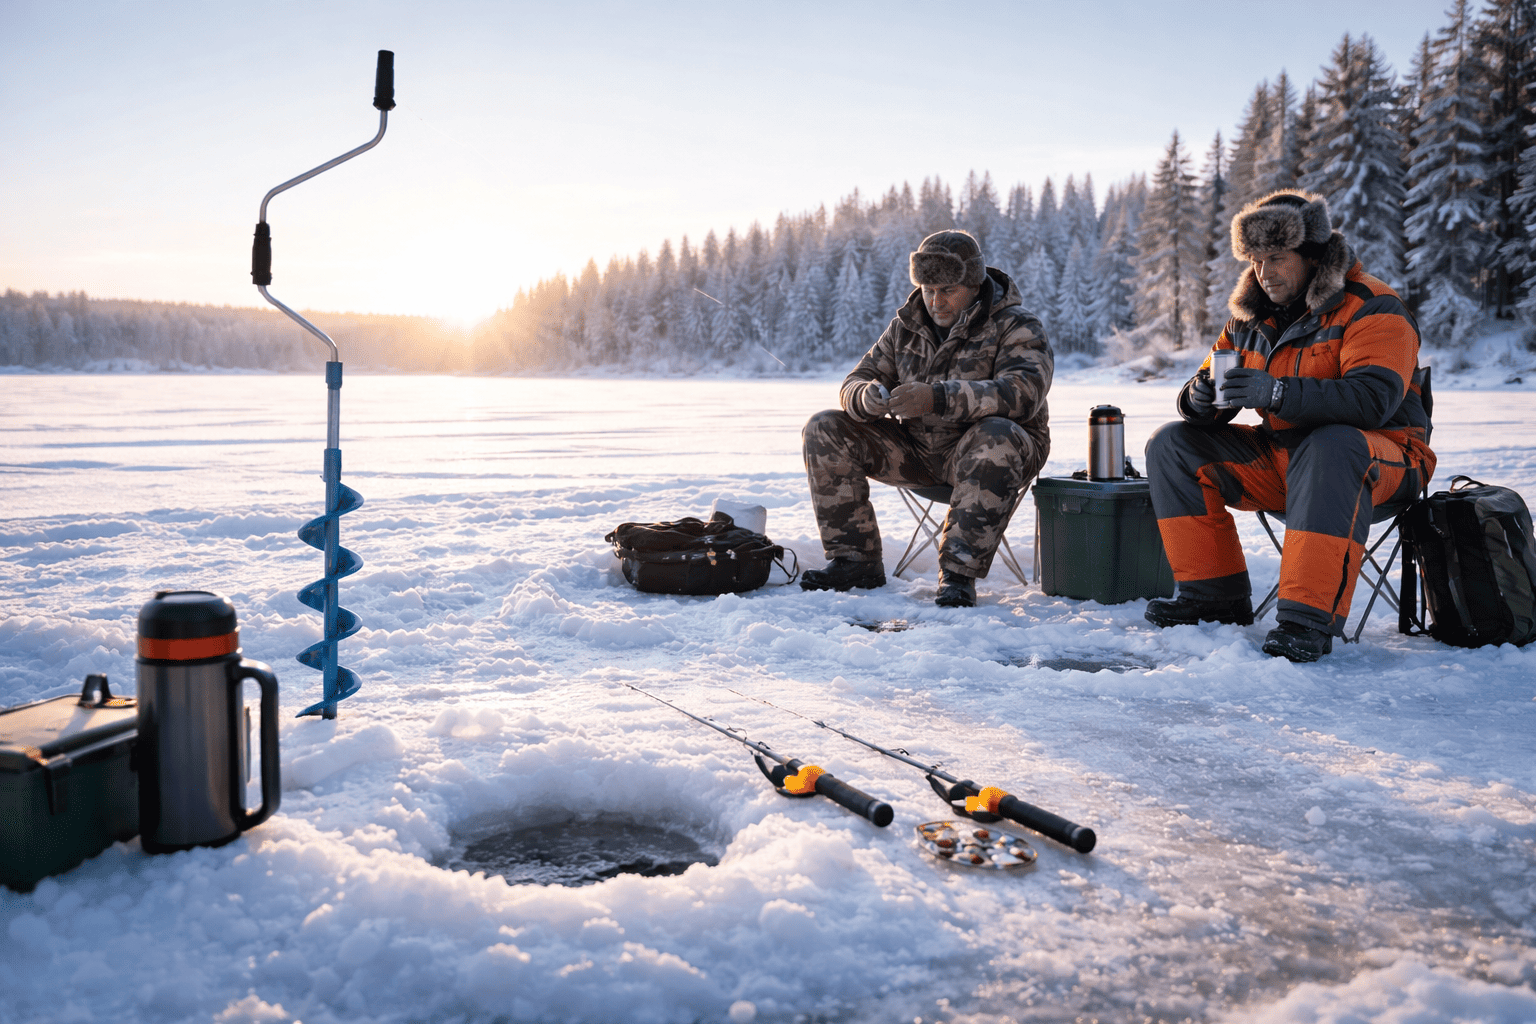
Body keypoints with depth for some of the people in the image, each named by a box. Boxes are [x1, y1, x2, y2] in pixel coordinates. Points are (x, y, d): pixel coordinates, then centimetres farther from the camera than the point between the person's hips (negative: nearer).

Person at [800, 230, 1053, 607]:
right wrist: (868, 398, -23)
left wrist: (937, 398, -41)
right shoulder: (907, 325, 6)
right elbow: (856, 383, 5)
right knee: (825, 431, -9)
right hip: (918, 451, 5)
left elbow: (1023, 392, -29)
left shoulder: (1017, 327, -10)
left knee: (996, 440, -40)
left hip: (980, 451, -5)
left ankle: (959, 573, -34)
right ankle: (854, 559, -7)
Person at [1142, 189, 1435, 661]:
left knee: (1332, 447, -41)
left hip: (1381, 456, -6)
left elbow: (1374, 398, -29)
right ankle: (1215, 593, -5)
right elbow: (1210, 386, 10)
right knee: (1172, 444, -4)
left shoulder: (1371, 309, -13)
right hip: (1280, 458, 7)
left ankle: (1309, 618, -41)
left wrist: (1279, 393, -40)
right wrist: (1199, 397, -17)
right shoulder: (1252, 315, 7)